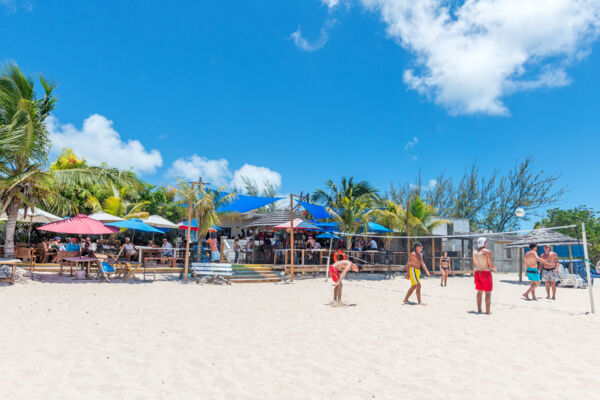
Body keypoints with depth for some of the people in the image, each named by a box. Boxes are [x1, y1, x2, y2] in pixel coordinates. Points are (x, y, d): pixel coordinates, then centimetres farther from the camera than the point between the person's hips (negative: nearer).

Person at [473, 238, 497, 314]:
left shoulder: (474, 252, 6)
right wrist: (495, 269, 8)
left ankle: (479, 309, 16)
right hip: (486, 273, -6)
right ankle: (488, 311, 1)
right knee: (488, 293, 2)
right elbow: (491, 265, -12)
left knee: (479, 292, 14)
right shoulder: (487, 252, -11)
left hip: (477, 273, 6)